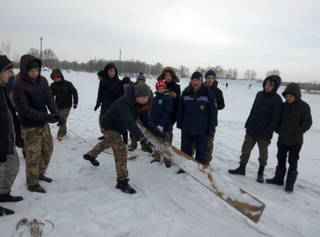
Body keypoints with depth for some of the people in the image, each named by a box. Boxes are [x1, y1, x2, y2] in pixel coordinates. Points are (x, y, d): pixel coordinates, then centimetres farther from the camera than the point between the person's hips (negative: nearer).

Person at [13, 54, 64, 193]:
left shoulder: (42, 80, -1)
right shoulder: (19, 86, -18)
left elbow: (49, 99, -1)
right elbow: (24, 109, -21)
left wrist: (56, 114, -17)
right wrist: (46, 117, -30)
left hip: (43, 124, 7)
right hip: (30, 127, -6)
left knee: (48, 149, 18)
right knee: (33, 155, 1)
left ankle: (40, 173, 39)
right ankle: (32, 183, 19)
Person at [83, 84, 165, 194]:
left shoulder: (142, 105, -15)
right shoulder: (124, 103, -40)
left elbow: (146, 120, -10)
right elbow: (129, 123, -52)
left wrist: (159, 133, -17)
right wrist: (142, 139, -63)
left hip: (118, 127, 9)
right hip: (110, 126, -9)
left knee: (108, 142, 31)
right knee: (121, 150, -17)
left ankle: (90, 155, 60)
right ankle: (122, 182, -4)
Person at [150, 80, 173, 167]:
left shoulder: (168, 97, -10)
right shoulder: (155, 98, 10)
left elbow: (167, 112, -18)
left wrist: (161, 124, -23)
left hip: (164, 125, -6)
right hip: (155, 124, 6)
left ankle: (167, 160, 14)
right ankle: (157, 158, 32)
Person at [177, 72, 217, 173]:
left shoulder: (208, 93, -6)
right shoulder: (186, 92, 4)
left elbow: (213, 111, -5)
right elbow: (181, 109, 10)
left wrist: (211, 126, -8)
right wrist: (179, 123, 9)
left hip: (202, 129, -3)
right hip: (187, 127, 4)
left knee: (201, 150, 6)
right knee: (185, 149, 14)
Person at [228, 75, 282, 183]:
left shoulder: (277, 100, -12)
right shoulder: (259, 94, 4)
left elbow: (275, 119, -15)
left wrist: (268, 133, -20)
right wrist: (247, 123, 13)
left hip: (264, 133, -5)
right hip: (251, 129, 5)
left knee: (263, 152, 10)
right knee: (246, 149, 10)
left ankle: (260, 173, 26)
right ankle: (242, 168, 25)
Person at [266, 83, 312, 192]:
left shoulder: (304, 106, -11)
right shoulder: (284, 105, 2)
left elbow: (307, 123, -10)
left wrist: (297, 133, -13)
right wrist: (278, 130, 1)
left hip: (295, 142, -5)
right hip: (282, 139, 5)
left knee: (293, 163, 4)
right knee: (281, 160, 16)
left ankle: (290, 184, 15)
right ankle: (278, 179, 30)